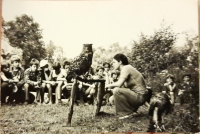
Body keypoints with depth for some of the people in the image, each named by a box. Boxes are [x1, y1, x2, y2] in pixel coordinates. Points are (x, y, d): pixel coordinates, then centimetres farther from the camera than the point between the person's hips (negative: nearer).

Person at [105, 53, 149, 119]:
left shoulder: (126, 68, -13)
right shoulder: (127, 68, 15)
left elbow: (119, 84, -25)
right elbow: (123, 85, 10)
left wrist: (109, 85, -9)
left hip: (140, 96, -10)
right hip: (139, 96, 10)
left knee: (117, 90, -23)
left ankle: (127, 113, -10)